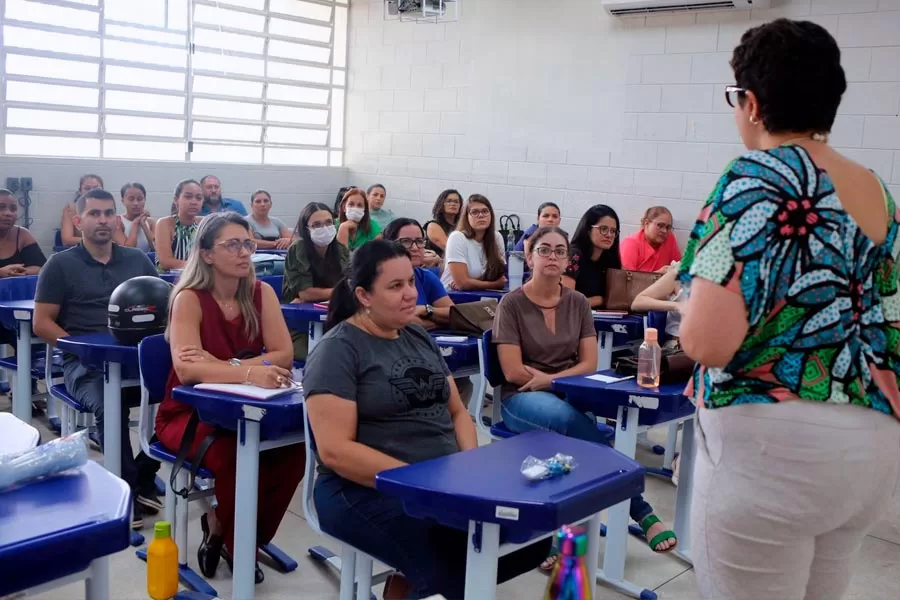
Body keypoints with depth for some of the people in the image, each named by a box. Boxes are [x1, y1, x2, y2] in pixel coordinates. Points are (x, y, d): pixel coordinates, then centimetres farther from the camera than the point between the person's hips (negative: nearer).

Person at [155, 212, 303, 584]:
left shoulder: (261, 293, -2)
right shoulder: (189, 299, -14)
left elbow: (284, 355, -12)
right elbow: (186, 369, -28)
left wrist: (224, 366, -25)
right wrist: (249, 373, -42)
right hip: (188, 413, -4)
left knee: (294, 446, -23)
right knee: (234, 454, -33)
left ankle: (229, 534, 2)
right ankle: (236, 547, -2)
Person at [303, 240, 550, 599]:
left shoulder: (420, 338, 14)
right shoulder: (337, 350, -7)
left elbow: (456, 411, 17)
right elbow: (335, 450, -16)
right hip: (367, 490, -8)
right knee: (465, 556, -30)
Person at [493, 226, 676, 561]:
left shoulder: (578, 303, 7)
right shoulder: (512, 304, -4)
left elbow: (589, 364, 3)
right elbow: (513, 372, -11)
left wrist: (549, 379, -11)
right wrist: (565, 375, -6)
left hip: (569, 395, 3)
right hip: (521, 399, -3)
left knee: (573, 423, -35)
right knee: (571, 419, -35)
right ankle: (641, 511, -27)